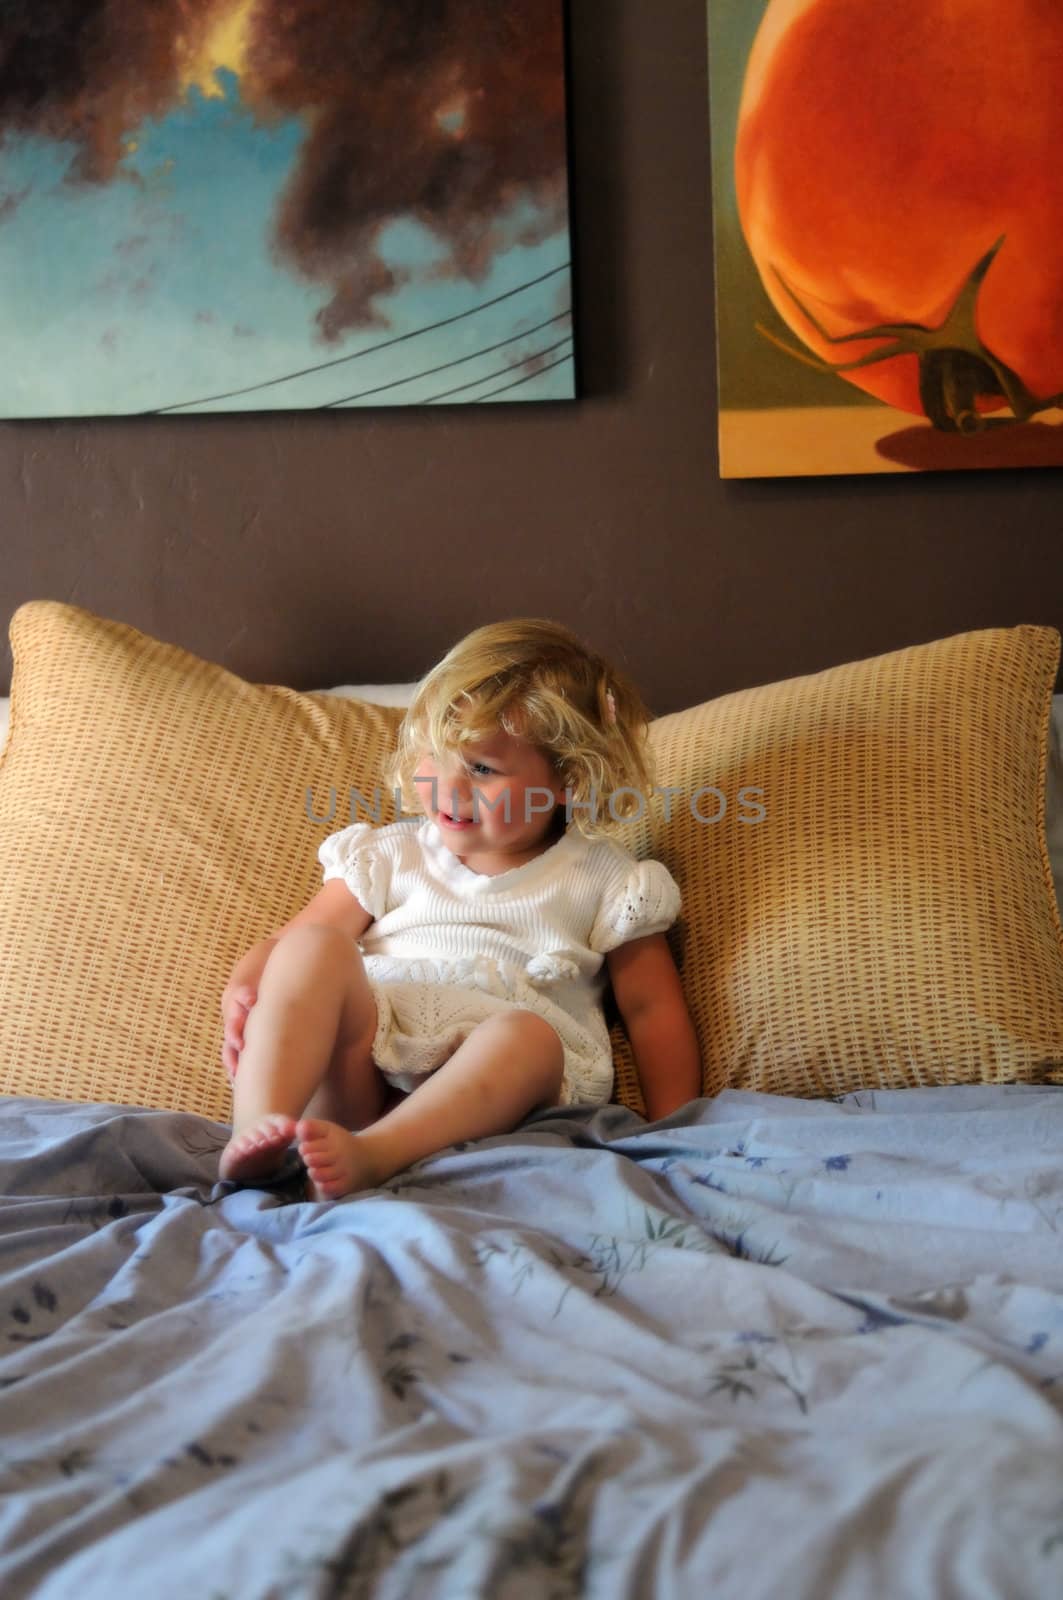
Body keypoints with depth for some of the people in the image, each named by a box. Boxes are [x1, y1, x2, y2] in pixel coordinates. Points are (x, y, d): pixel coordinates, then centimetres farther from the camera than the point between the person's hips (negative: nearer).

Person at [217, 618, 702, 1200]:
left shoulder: (601, 880, 15)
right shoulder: (395, 853, 21)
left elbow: (652, 1009, 13)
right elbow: (286, 941, 17)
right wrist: (243, 989, -7)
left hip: (483, 1107, -1)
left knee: (529, 1035, -35)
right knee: (315, 945, -23)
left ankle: (370, 1155, -55)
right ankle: (257, 1126, -43)